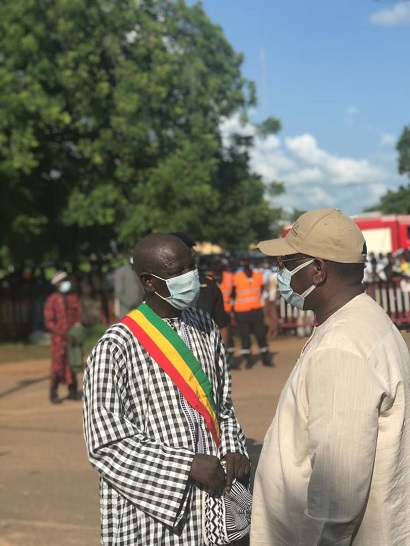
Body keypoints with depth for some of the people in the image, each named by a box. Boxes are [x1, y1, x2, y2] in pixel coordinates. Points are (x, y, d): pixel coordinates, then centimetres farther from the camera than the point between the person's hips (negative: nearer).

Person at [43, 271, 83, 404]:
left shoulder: (73, 297, 8)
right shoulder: (52, 300, -5)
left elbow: (78, 314, 13)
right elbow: (49, 322, -8)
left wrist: (77, 326, -8)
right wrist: (64, 333, -15)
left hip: (73, 337, 4)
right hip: (58, 339, -4)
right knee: (58, 366, -4)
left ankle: (72, 391, 18)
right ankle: (53, 394, 7)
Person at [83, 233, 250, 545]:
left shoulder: (204, 326, 3)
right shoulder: (116, 348, -15)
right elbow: (106, 442, -15)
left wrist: (233, 449, -4)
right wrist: (186, 464, -18)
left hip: (211, 494, 5)